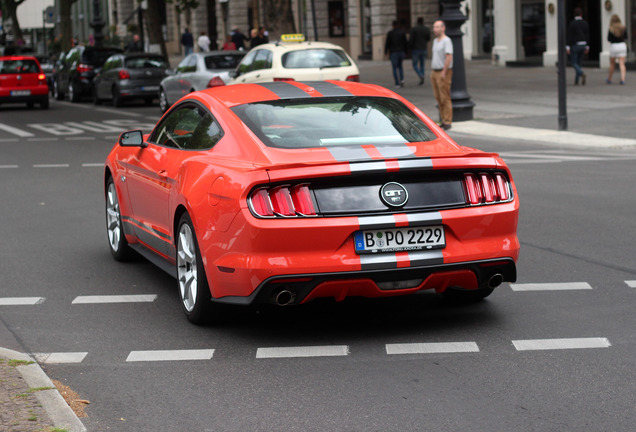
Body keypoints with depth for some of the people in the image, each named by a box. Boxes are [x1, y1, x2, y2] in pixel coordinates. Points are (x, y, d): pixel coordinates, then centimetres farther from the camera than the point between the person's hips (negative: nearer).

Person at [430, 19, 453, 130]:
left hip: (443, 72, -9)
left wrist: (443, 72, -22)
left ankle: (447, 122, -3)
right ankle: (444, 120, 15)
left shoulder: (446, 41, -12)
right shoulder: (435, 41, 17)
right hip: (434, 72, 9)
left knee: (445, 98, -6)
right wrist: (433, 72, 17)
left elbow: (449, 57, -19)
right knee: (438, 98, 9)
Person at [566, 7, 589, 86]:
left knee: (574, 63, 0)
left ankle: (582, 74, -26)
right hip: (583, 45, 5)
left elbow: (569, 36, -14)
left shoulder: (572, 24, -11)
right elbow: (587, 36, 6)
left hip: (574, 45, -5)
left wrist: (567, 47, -13)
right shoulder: (585, 23, 4)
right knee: (578, 63, 13)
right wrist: (587, 47, 13)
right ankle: (576, 81, 11)